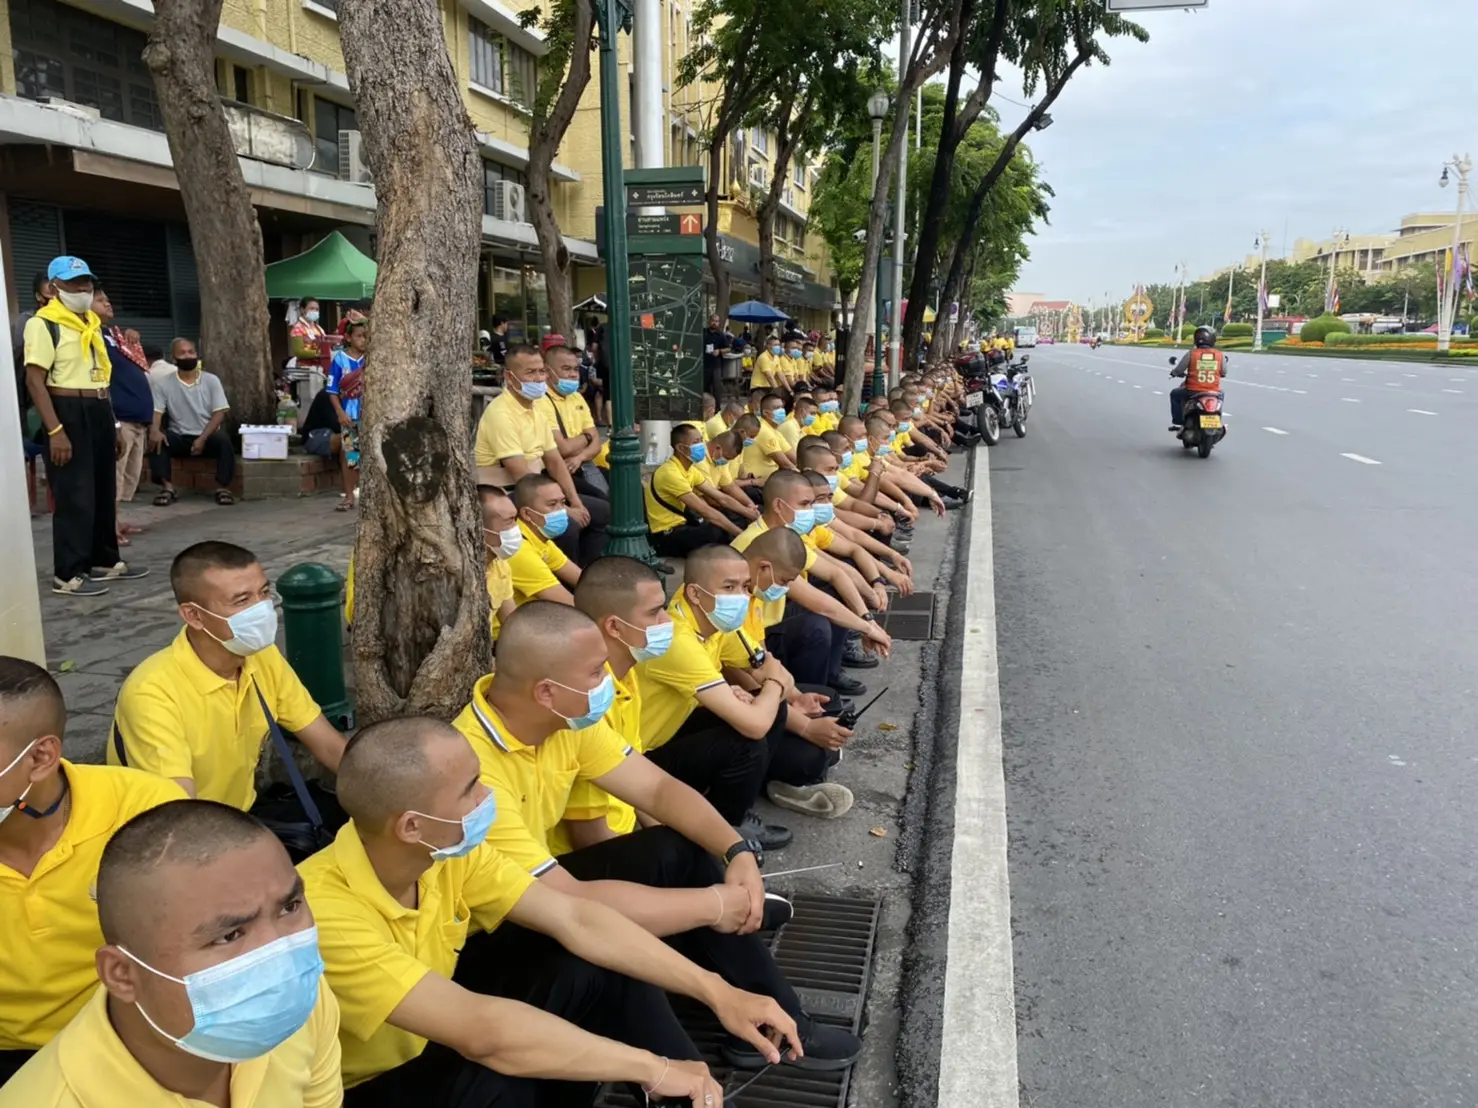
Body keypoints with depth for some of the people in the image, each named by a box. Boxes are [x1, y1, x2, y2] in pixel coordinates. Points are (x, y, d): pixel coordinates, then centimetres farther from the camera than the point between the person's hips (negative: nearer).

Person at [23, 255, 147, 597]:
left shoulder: (93, 323, 17)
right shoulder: (43, 324, -9)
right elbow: (35, 381, -15)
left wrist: (112, 422, 17)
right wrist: (55, 430, -23)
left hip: (99, 412, 8)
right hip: (69, 414, -8)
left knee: (104, 492, 13)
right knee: (74, 496, -6)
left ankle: (105, 561, 25)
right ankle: (67, 574, 1)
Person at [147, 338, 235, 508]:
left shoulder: (211, 380, 1)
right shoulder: (163, 383, 1)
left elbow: (219, 413, -5)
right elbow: (156, 411, -6)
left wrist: (202, 438, -19)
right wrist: (155, 430, -31)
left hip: (207, 437, -1)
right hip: (179, 438, 1)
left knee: (223, 440, -32)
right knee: (156, 440, -28)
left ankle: (222, 488, -25)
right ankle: (168, 488, -29)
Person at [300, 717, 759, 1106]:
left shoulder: (447, 852, -15)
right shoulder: (325, 912, -37)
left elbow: (575, 918, -14)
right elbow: (481, 1032, -42)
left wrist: (714, 991, -19)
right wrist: (653, 1068, -35)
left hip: (434, 1039, 6)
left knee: (597, 970, -11)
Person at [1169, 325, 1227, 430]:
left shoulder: (1191, 353, -8)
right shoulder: (1220, 355, -2)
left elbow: (1178, 370, -2)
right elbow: (1223, 373, 10)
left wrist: (1174, 372, 22)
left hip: (1193, 391, -2)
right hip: (1213, 392, 2)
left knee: (1175, 394, 27)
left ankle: (1177, 422, 22)